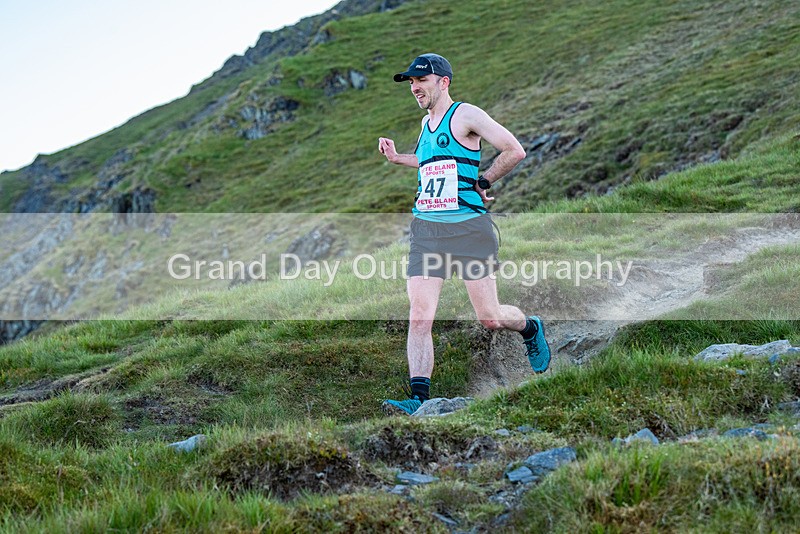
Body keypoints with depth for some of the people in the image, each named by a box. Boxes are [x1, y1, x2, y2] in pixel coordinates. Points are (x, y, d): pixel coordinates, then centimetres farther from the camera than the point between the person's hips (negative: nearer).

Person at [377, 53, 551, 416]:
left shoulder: (465, 115, -6)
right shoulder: (426, 121, 16)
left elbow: (515, 151, -9)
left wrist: (481, 185, -3)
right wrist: (397, 158, 21)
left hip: (468, 227, -6)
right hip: (425, 230, 6)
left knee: (491, 319, 2)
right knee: (419, 317, -9)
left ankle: (531, 329, 34)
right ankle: (418, 397, -9)